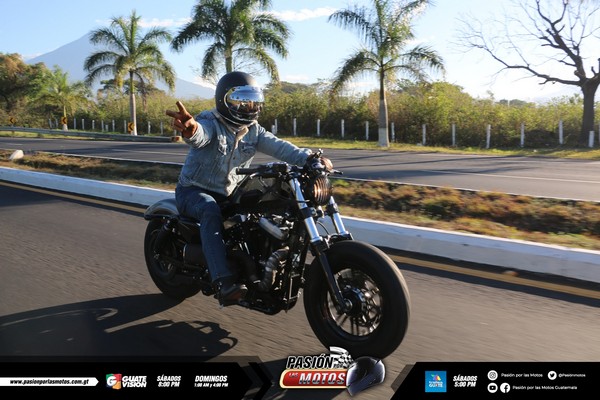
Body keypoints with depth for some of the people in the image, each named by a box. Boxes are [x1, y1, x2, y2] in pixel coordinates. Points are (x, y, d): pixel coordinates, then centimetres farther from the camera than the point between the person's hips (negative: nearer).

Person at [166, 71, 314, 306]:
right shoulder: (210, 122, -16)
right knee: (211, 212, -36)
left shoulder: (253, 130, 3)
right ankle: (224, 282, -44)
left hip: (230, 192, 6)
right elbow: (199, 134, -40)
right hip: (195, 190, -6)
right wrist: (190, 129, -67)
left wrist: (308, 157, -30)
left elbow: (278, 146, -11)